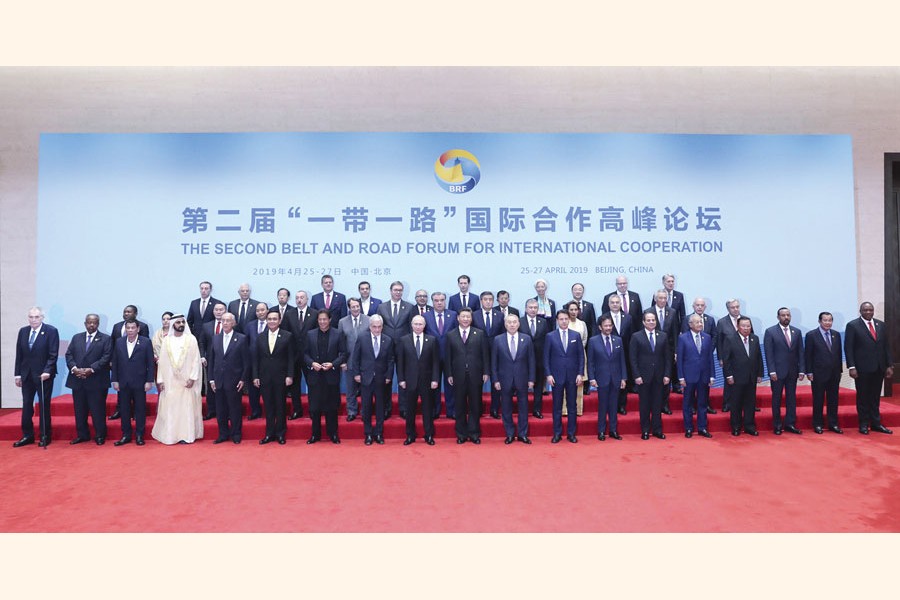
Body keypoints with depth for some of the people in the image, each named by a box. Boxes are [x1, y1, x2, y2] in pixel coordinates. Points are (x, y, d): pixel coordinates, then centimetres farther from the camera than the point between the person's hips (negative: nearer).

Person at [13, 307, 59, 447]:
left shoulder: (51, 331, -8)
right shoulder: (23, 331, 7)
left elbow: (53, 355, -11)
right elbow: (19, 354, 10)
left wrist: (47, 371, -20)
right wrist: (18, 374, 7)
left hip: (44, 374, -5)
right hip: (26, 375, 5)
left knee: (44, 406, 3)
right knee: (26, 405, 8)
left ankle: (45, 436, 12)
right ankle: (27, 435, 18)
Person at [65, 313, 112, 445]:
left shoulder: (106, 339, 1)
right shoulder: (76, 338, 15)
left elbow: (106, 358, -8)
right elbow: (69, 355, 7)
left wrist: (91, 369, -18)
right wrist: (74, 368, -10)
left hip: (96, 381, -4)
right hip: (78, 380, 4)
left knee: (97, 409, 0)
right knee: (80, 410, 10)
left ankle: (100, 436, 9)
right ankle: (82, 435, 21)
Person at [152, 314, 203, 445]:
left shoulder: (191, 339, 0)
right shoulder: (166, 340, 6)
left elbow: (196, 360, -3)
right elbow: (162, 361, 6)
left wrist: (192, 378, -10)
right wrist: (160, 380, 2)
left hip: (186, 380, -2)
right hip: (170, 381, 2)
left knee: (186, 408, 0)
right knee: (169, 409, 3)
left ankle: (186, 435, 6)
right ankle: (170, 435, 10)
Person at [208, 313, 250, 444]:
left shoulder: (241, 338, -3)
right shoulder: (216, 338, 9)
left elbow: (246, 361, -4)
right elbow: (211, 360, 10)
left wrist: (243, 379, -8)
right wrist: (211, 379, 5)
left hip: (234, 381, -4)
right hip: (218, 380, 4)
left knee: (235, 408, 4)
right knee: (220, 409, 9)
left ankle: (235, 434, 16)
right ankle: (223, 434, 21)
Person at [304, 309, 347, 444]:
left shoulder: (337, 334, 1)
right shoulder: (310, 335, 7)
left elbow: (343, 354, 0)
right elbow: (305, 353, 7)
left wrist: (333, 364, -13)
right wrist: (312, 363, -10)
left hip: (331, 376, -1)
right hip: (315, 376, 1)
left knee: (331, 406, 6)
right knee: (314, 407, 6)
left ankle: (333, 434, 18)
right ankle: (315, 434, 18)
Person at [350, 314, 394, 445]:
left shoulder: (388, 341, 1)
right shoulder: (361, 338, -2)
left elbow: (390, 361, 4)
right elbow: (355, 358, 1)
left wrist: (388, 376, -2)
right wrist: (356, 374, -3)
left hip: (381, 379, 1)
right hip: (365, 378, -1)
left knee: (380, 408, 8)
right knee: (366, 408, 6)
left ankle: (379, 434, 19)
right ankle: (368, 434, 17)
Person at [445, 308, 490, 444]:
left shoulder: (480, 334, 4)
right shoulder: (450, 335, 5)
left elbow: (485, 354, 3)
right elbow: (448, 357, 5)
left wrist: (486, 372, -2)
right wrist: (449, 374, -1)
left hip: (475, 375, 0)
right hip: (458, 376, 0)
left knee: (475, 406, 6)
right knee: (460, 406, 7)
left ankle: (474, 433, 16)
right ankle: (461, 434, 16)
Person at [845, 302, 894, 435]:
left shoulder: (881, 325, 10)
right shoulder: (852, 326, -4)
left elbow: (886, 346, 12)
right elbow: (848, 348, -6)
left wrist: (889, 365, 6)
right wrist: (851, 367, -13)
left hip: (879, 368, 4)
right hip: (862, 368, -4)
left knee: (875, 397, 10)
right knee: (862, 397, 4)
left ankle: (876, 423, 18)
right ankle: (864, 424, 12)